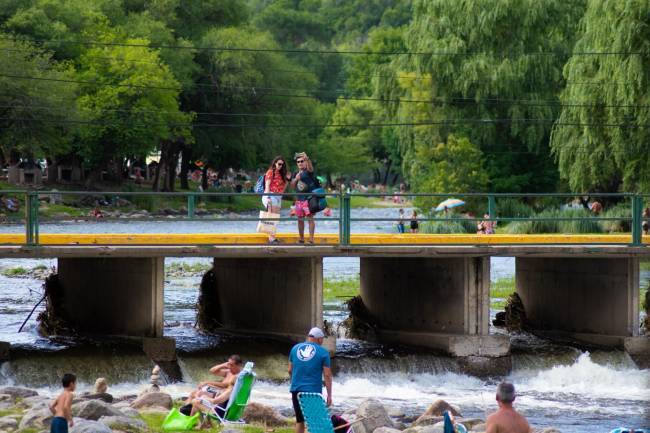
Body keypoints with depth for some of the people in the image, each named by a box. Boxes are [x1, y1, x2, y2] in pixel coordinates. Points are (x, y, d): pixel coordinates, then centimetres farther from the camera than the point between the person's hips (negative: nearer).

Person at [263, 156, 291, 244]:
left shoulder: (281, 174, 19)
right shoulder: (270, 172, -4)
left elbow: (283, 188, 20)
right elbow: (267, 185, -12)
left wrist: (287, 179, 7)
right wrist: (268, 197, -22)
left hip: (278, 197, 8)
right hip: (271, 196, -8)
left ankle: (272, 238, 6)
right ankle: (271, 238, -15)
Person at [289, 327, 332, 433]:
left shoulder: (295, 348, 7)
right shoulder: (323, 352, -4)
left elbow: (290, 370, 12)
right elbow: (327, 375, -5)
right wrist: (329, 395, 0)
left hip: (296, 389, 4)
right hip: (314, 391, -4)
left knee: (299, 420, 12)